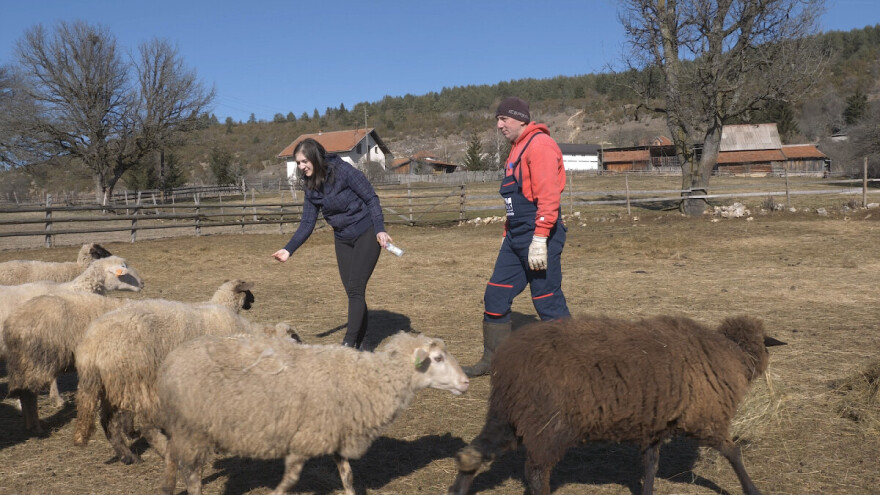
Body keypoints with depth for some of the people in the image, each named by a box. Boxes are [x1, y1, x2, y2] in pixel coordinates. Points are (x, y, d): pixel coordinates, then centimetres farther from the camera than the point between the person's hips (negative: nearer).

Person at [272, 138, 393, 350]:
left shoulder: (343, 171, -18)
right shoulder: (311, 187, 1)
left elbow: (371, 198, -14)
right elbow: (307, 223, 4)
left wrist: (379, 229, -21)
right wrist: (289, 249, -5)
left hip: (366, 235, -6)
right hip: (343, 240, 6)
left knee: (355, 288, -12)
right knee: (352, 292, 6)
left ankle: (349, 343, -11)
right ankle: (361, 342, 17)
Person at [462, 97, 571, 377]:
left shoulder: (540, 145, -12)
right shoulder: (517, 149, 19)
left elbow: (548, 196, -21)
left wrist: (540, 238, -25)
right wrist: (507, 234, 21)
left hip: (538, 235, -10)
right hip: (516, 237, 10)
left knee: (548, 301, -3)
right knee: (495, 295, 10)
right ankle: (493, 359, 21)